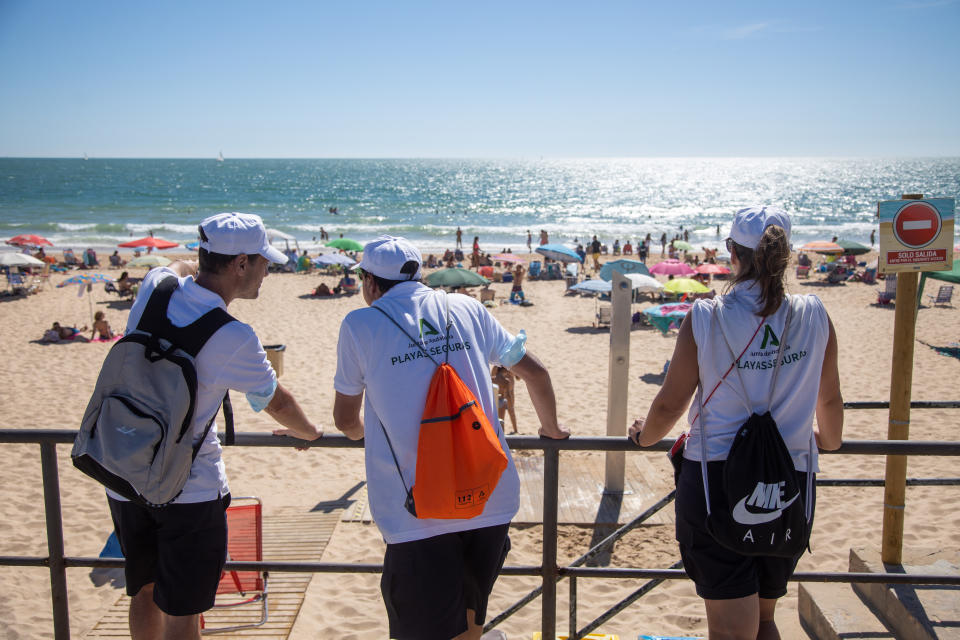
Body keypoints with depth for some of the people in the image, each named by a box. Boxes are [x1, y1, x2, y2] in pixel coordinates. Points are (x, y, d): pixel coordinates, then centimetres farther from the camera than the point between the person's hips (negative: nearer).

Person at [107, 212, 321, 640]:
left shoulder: (155, 288, -7)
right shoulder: (234, 339, -21)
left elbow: (179, 268, 21)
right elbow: (278, 403, -4)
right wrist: (310, 432, 15)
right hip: (190, 490, -6)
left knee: (145, 592, 23)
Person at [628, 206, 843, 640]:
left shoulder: (705, 317, -10)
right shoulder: (814, 316, -1)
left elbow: (671, 402, -4)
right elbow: (829, 400, 13)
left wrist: (645, 435, 18)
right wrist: (828, 440, 35)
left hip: (716, 478, -4)